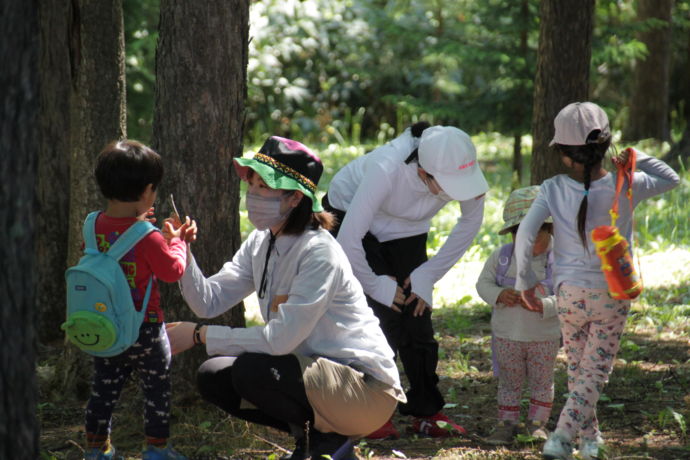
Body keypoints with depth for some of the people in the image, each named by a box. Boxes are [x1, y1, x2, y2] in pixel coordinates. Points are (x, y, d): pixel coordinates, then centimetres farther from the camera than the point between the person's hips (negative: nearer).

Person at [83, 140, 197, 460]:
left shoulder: (95, 226, -5)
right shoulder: (148, 237, -23)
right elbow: (172, 270, -14)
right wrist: (178, 241, 1)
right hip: (144, 328, -5)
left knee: (104, 388, 18)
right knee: (157, 387, 12)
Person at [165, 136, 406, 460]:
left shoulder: (319, 252, -21)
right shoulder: (260, 244, 5)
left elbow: (280, 339, -27)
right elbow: (209, 301, -3)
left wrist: (199, 334, -23)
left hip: (367, 389, -9)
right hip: (315, 370, 9)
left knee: (251, 370, -28)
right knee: (213, 377, -1)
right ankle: (310, 434, 10)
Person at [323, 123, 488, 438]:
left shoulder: (463, 170, -30)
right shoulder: (387, 170, -43)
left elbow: (470, 224, -7)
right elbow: (348, 242, -35)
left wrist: (428, 275, -9)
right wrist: (378, 286, -21)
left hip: (405, 230, 4)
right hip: (349, 214, -4)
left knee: (417, 316, -4)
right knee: (384, 315, -14)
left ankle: (426, 412, 9)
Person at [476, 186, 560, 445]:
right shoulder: (501, 257, -4)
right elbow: (483, 282, 0)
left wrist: (544, 305, -32)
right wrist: (498, 295, -20)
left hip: (544, 337, -2)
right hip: (507, 335, 2)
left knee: (542, 381, 11)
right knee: (509, 382, 11)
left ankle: (537, 423, 25)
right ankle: (506, 424, 21)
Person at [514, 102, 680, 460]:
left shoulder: (553, 190, -11)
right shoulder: (625, 187, -12)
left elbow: (525, 234, -16)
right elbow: (670, 179, 5)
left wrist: (526, 281, -4)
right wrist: (637, 159, 7)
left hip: (569, 294, 2)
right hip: (612, 295, -2)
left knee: (577, 367, 20)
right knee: (595, 371, 3)